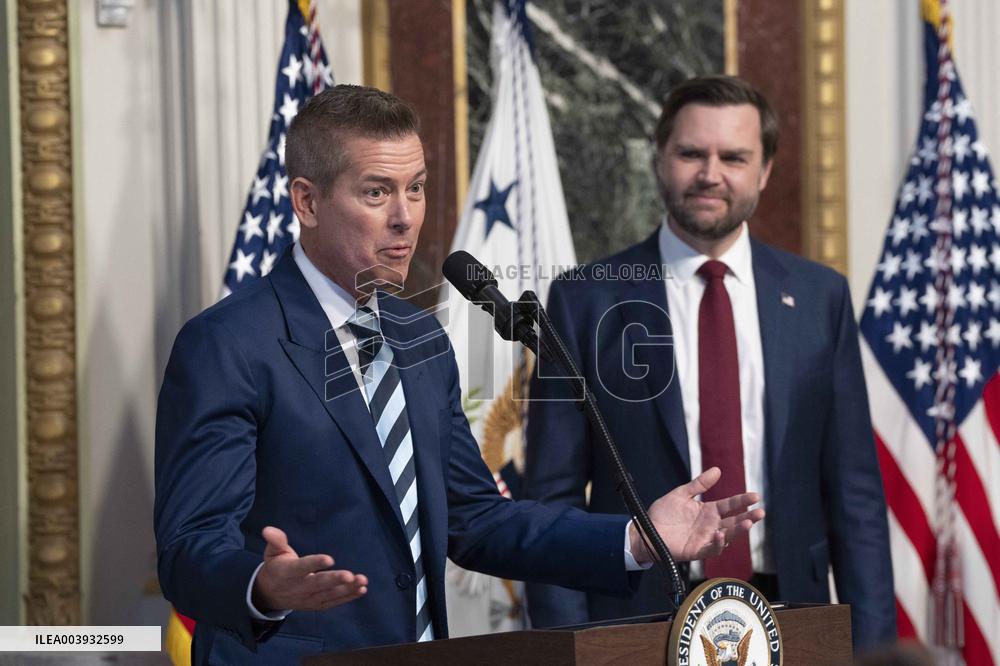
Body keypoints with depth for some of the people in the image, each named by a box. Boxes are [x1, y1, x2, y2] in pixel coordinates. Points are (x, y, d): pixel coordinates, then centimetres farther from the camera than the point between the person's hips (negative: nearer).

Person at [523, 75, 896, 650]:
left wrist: (871, 643, -1)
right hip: (638, 622, -2)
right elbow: (554, 495, -2)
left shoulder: (819, 296, 4)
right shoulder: (587, 300, -2)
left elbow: (853, 489, 5)